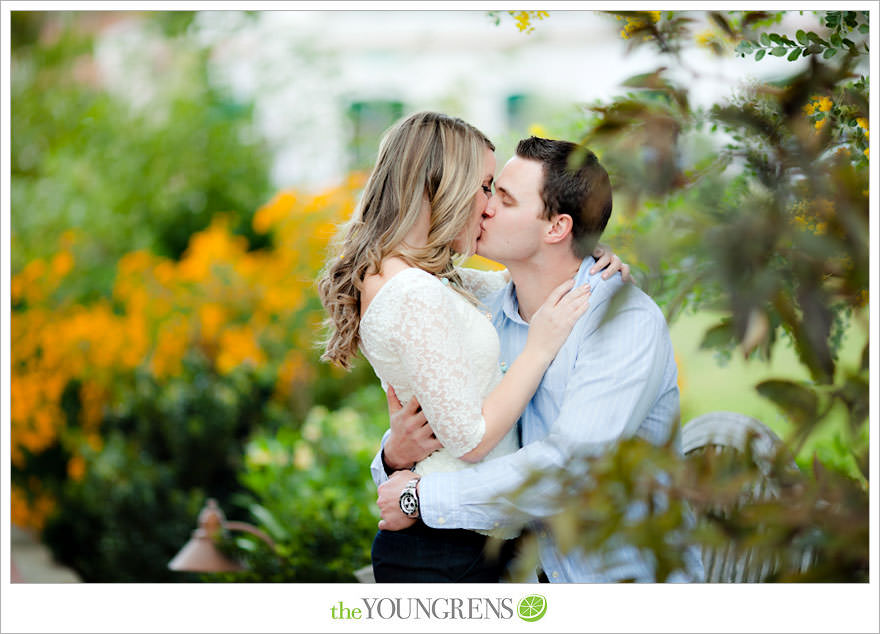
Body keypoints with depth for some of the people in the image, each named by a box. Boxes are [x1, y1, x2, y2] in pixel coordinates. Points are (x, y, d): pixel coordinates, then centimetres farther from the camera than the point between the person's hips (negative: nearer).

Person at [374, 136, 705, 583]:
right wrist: (395, 454, -11)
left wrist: (423, 496, -19)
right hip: (543, 576, 4)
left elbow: (570, 467, -25)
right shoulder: (486, 319, 6)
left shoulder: (627, 321, -15)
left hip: (636, 579, -4)